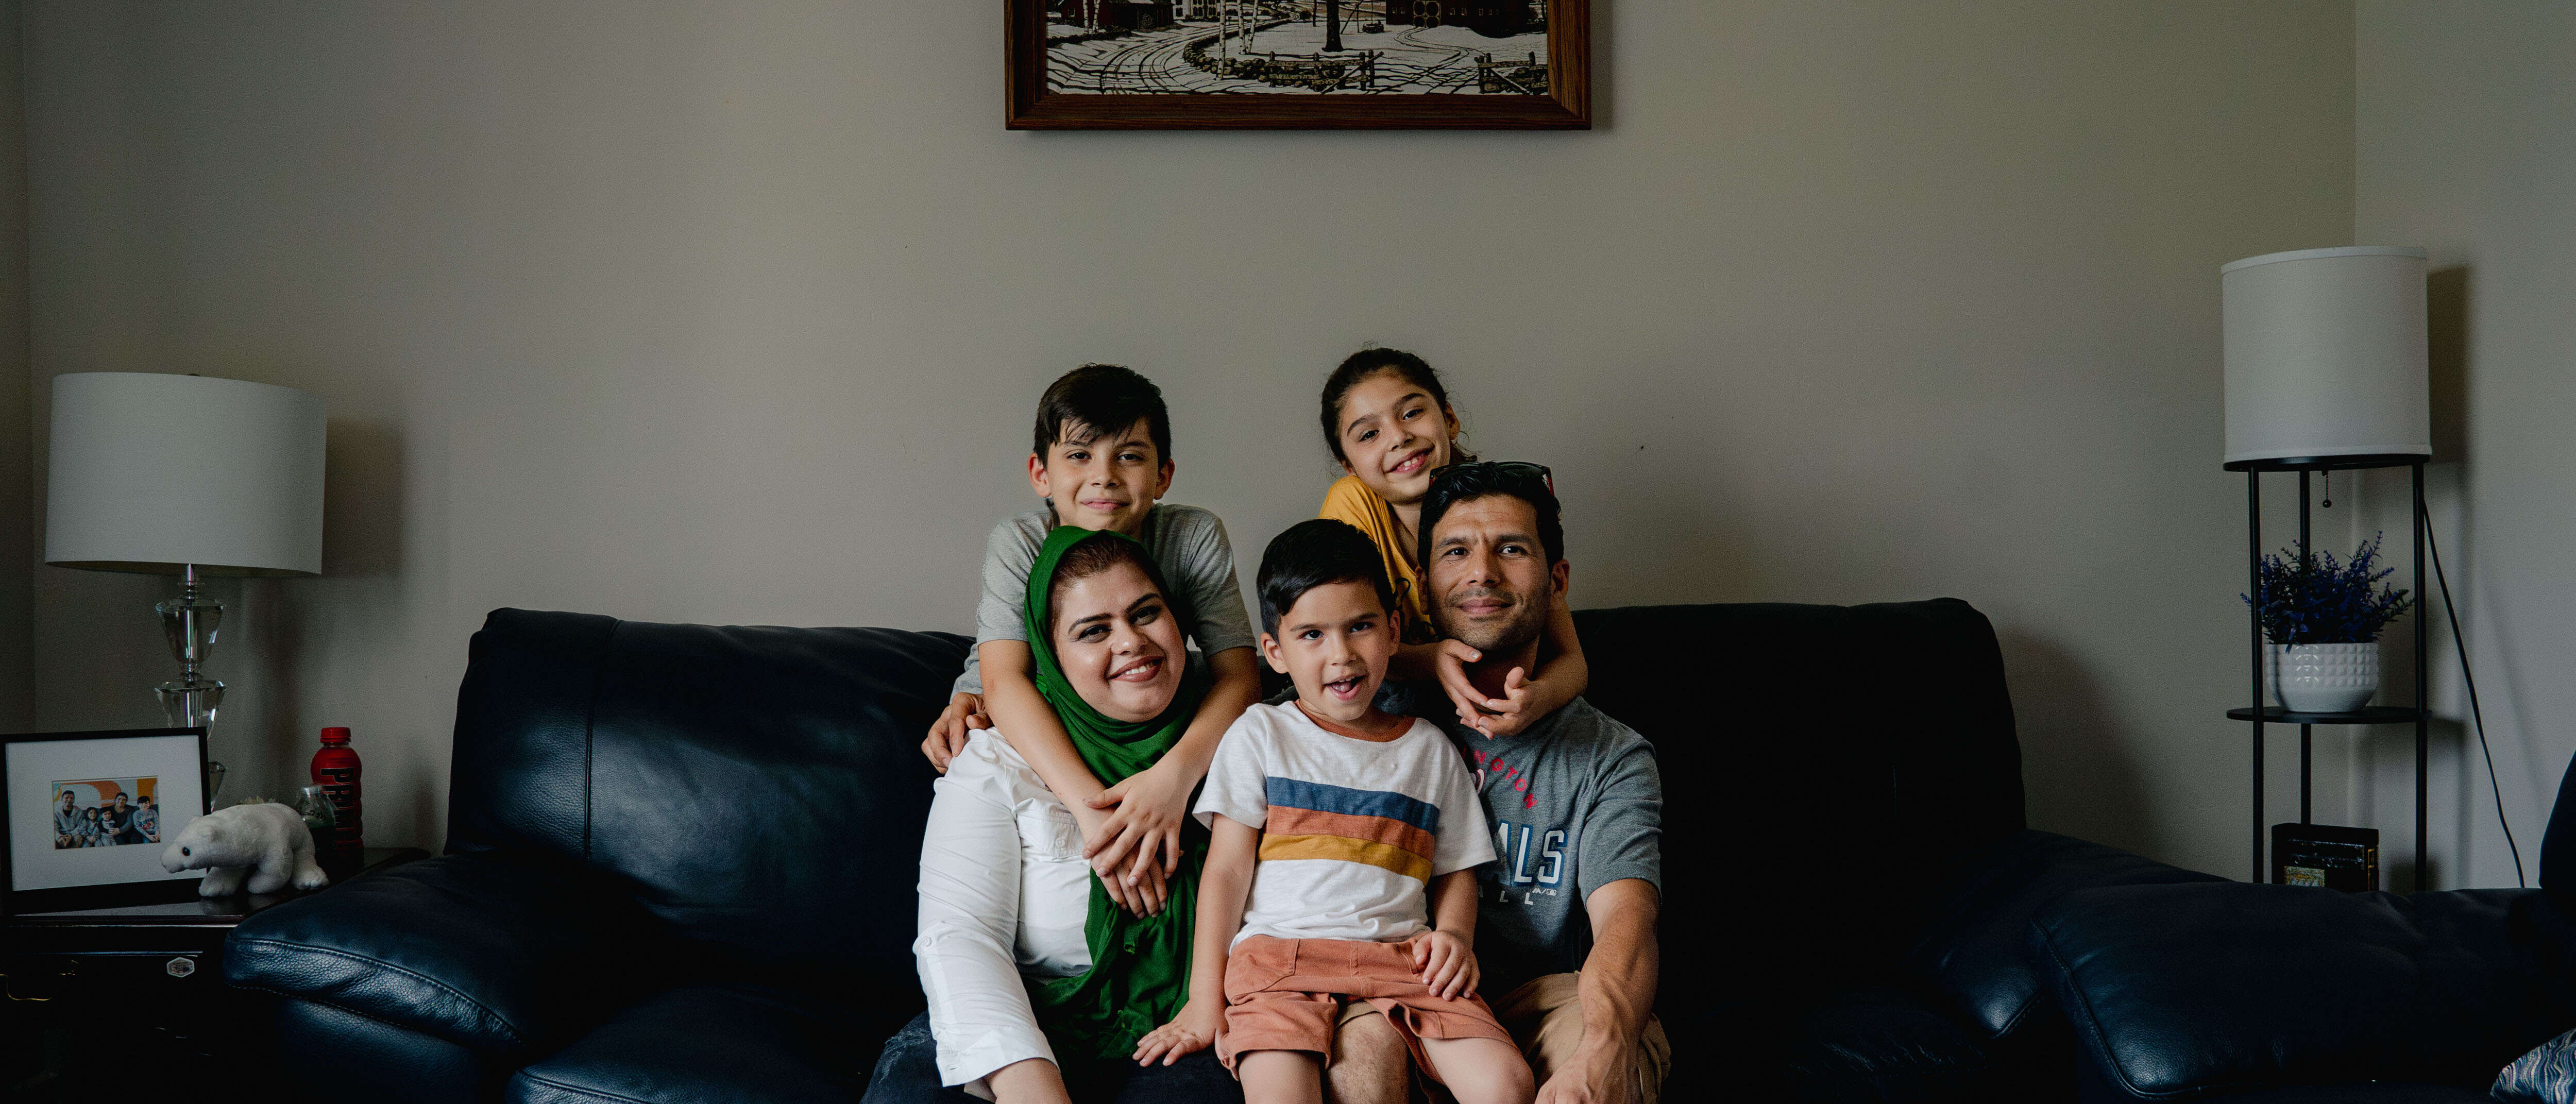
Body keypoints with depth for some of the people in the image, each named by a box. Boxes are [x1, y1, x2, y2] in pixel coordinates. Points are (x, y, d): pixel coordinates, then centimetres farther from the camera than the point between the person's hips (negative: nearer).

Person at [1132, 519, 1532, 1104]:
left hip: (1402, 957, 3)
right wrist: (1204, 1002, -1)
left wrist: (1454, 934, 0)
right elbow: (1226, 870, 6)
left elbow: (1456, 872, 23)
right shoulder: (1259, 736, 10)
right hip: (1281, 949, -2)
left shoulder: (1430, 750, 18)